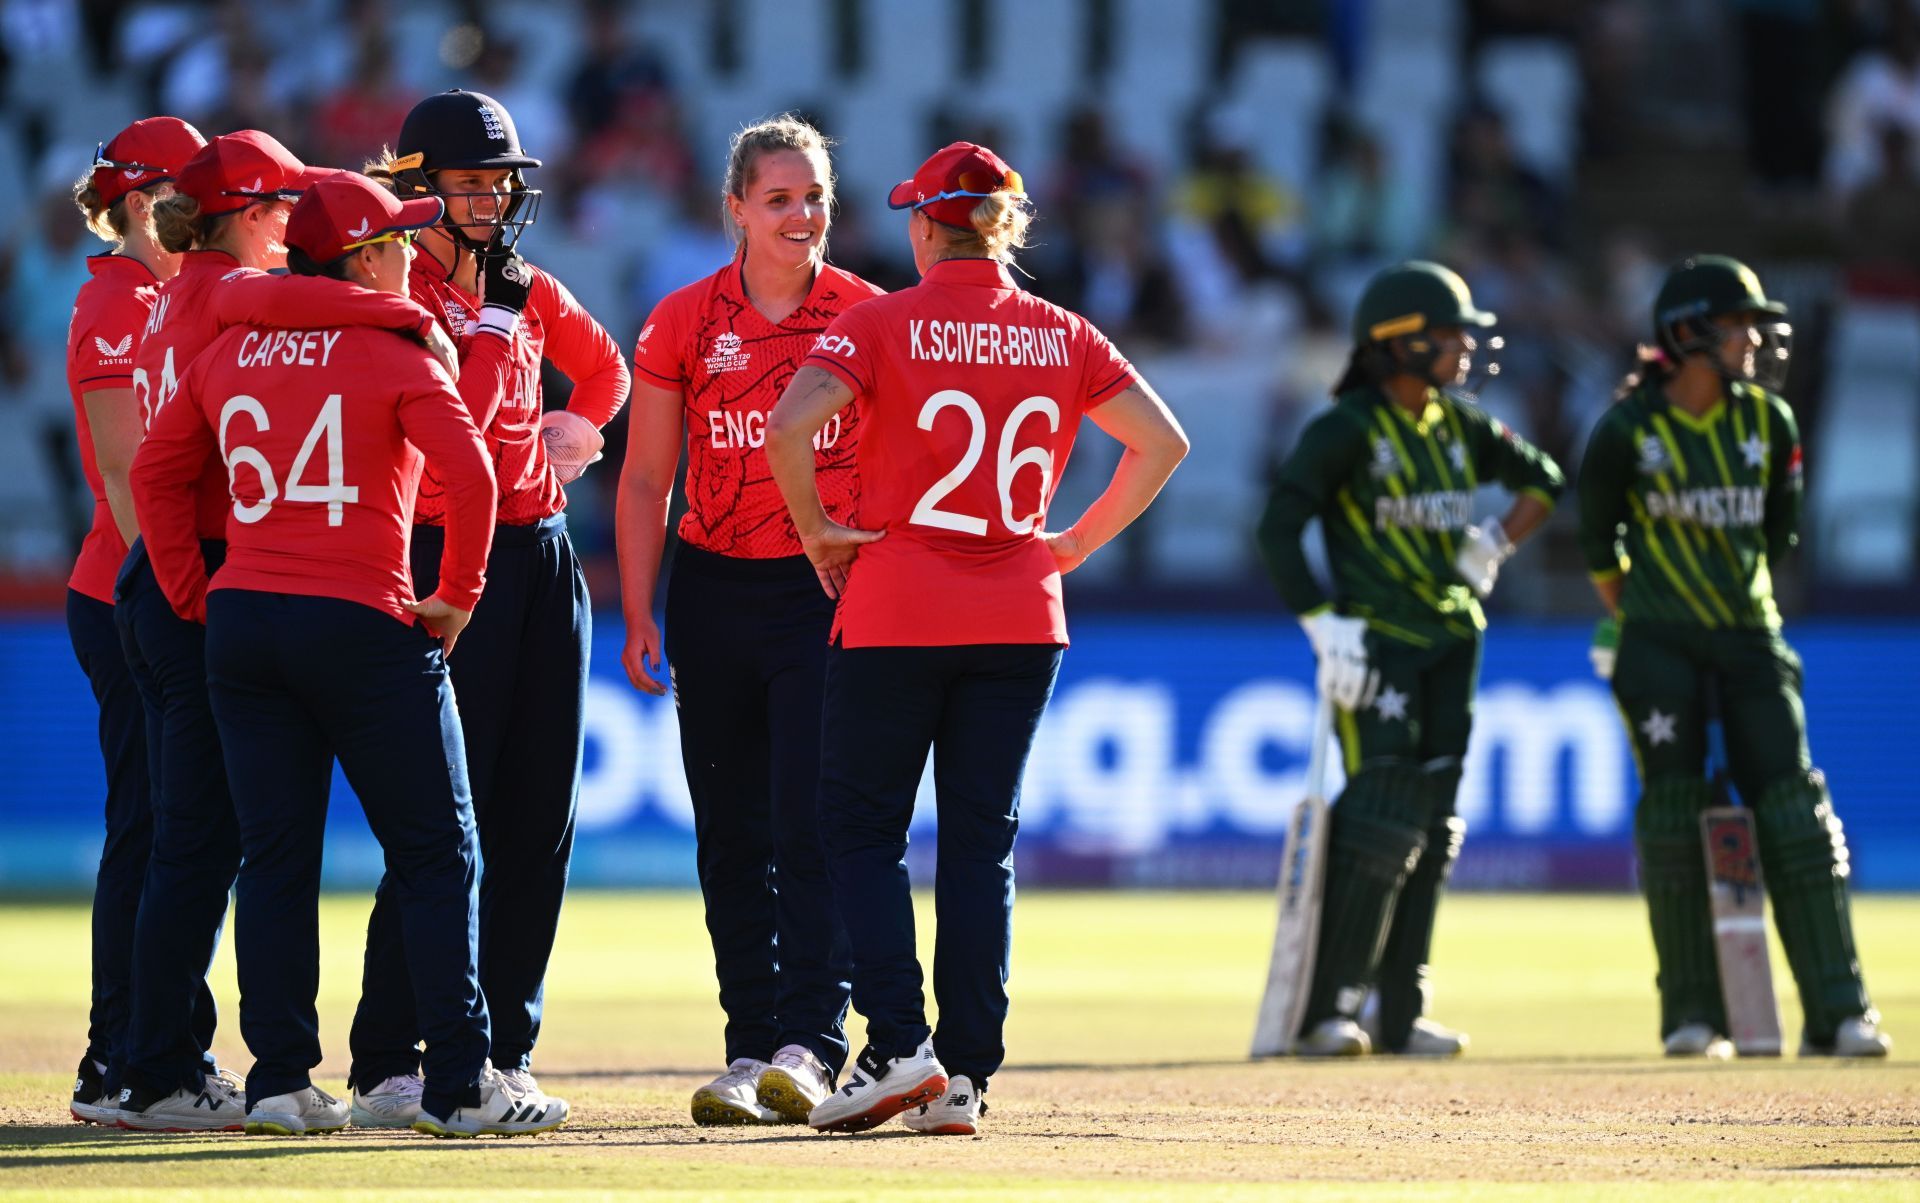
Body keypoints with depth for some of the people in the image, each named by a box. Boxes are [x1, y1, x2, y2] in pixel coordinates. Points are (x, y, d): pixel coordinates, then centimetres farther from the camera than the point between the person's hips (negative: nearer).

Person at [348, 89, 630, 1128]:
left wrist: (572, 434, 16)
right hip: (442, 561, -7)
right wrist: (486, 324, -16)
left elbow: (603, 368, 30)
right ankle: (387, 1065, -7)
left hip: (542, 562, 7)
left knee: (539, 813, 6)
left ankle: (502, 1051, 13)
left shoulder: (528, 292, 14)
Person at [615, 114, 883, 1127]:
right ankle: (748, 1051, 9)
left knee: (811, 820, -12)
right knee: (731, 834, 5)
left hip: (831, 588, -2)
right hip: (715, 591, 2)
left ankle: (811, 1044, -14)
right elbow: (645, 480, 6)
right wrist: (639, 614, 0)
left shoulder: (867, 317, 0)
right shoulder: (685, 321, 3)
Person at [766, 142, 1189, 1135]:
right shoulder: (1061, 336, 4)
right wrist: (1075, 543, 7)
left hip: (895, 614, -3)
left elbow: (789, 426, -20)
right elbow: (1162, 441, 1)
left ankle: (898, 1046, -7)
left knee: (860, 827, 8)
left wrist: (816, 530, -6)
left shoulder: (882, 325, -6)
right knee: (982, 841, 9)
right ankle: (964, 1078, 5)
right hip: (1022, 622, 3)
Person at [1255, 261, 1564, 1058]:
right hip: (1376, 645, -7)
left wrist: (1495, 546, 10)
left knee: (1431, 833, 6)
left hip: (1450, 647, 7)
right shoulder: (1346, 429, -9)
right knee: (1379, 826, -14)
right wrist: (1323, 624, -21)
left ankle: (1401, 1014, 11)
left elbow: (1540, 478, 26)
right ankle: (1325, 1012, -9)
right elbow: (1279, 527, -14)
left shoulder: (1458, 425, 11)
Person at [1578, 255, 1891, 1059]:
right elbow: (1598, 537, 4)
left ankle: (1837, 1014, -8)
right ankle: (1692, 1015, 5)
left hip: (1751, 638, 3)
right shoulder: (1628, 430, -8)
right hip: (1660, 645, -3)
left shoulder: (1767, 422, 2)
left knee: (1795, 811, -6)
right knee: (1675, 816, -3)